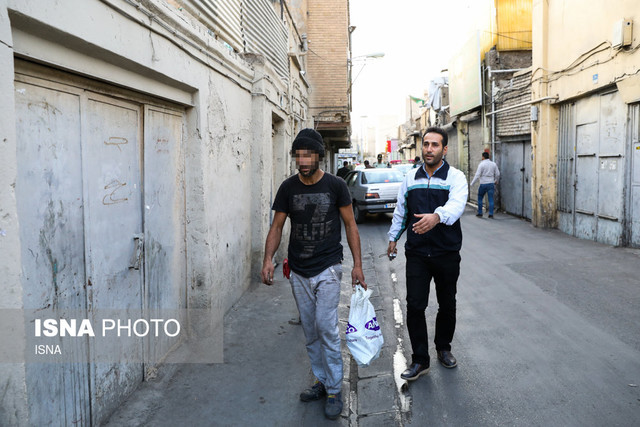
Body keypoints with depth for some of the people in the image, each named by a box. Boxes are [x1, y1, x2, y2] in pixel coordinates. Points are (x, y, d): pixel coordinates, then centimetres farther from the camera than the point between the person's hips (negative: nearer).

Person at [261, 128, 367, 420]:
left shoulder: (335, 185, -6)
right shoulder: (288, 187, -1)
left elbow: (350, 225, 0)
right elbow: (277, 226, 2)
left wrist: (357, 264, -4)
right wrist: (268, 259, -13)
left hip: (327, 269, -3)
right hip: (298, 272, 4)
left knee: (326, 327, -9)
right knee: (310, 331, 13)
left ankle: (334, 390, 7)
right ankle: (322, 381, 29)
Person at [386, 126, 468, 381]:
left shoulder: (455, 177, -5)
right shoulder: (410, 177, 7)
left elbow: (457, 204, -25)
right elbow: (400, 210, 18)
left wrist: (437, 216, -45)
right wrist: (393, 237, 20)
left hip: (447, 253, -1)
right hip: (416, 253, 2)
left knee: (447, 305, 13)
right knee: (414, 306, -3)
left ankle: (443, 348, 35)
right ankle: (420, 360, 10)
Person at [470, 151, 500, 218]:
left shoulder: (481, 164, -8)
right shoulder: (493, 164, 5)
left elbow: (477, 175, -12)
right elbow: (497, 174, 9)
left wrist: (471, 183, -8)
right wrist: (496, 181, 27)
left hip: (483, 184, -3)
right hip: (491, 184, 3)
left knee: (480, 198, 12)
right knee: (491, 199, 3)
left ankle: (480, 213, 13)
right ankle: (491, 214, 1)